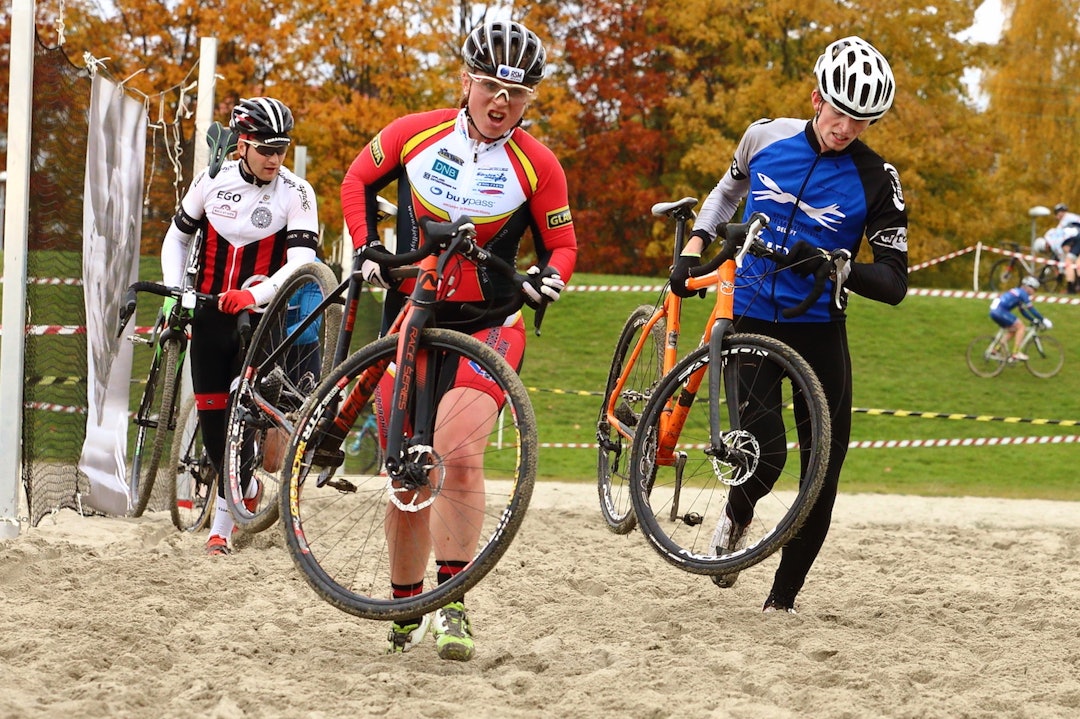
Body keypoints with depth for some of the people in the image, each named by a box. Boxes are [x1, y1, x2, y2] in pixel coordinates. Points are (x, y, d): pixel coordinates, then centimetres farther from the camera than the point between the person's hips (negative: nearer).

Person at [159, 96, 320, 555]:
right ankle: (246, 488, 33)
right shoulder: (212, 181, -1)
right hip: (209, 313, 3)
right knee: (210, 414, 6)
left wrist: (255, 295, -36)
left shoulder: (296, 193, -11)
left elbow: (302, 260, -22)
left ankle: (221, 525, -2)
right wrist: (173, 289, -2)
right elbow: (178, 236, 12)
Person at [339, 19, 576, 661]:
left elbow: (562, 242, 3)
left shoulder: (538, 166, -9)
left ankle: (452, 602, -18)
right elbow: (359, 181, 13)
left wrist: (551, 277, -18)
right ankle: (406, 608, 23)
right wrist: (367, 246, 0)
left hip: (487, 322, -2)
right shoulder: (414, 134, -5)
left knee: (456, 448, -25)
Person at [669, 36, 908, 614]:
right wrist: (694, 246, 7)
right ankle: (737, 516, 26)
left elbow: (893, 283, -12)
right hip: (751, 318, 1)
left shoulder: (875, 181, -10)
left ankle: (783, 597, 9)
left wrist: (831, 263, -28)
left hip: (819, 331, -1)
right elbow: (727, 191, 20)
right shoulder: (766, 138, -2)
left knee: (823, 469, -5)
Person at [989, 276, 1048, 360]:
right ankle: (1016, 353, -9)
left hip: (994, 311, 10)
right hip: (1000, 311, -10)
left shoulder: (1017, 292, 24)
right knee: (1020, 327, -5)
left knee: (1012, 330, 21)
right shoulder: (1023, 293, -4)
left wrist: (1034, 320, 26)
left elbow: (1023, 311, 30)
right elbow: (1031, 309, -8)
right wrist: (1043, 320, -3)